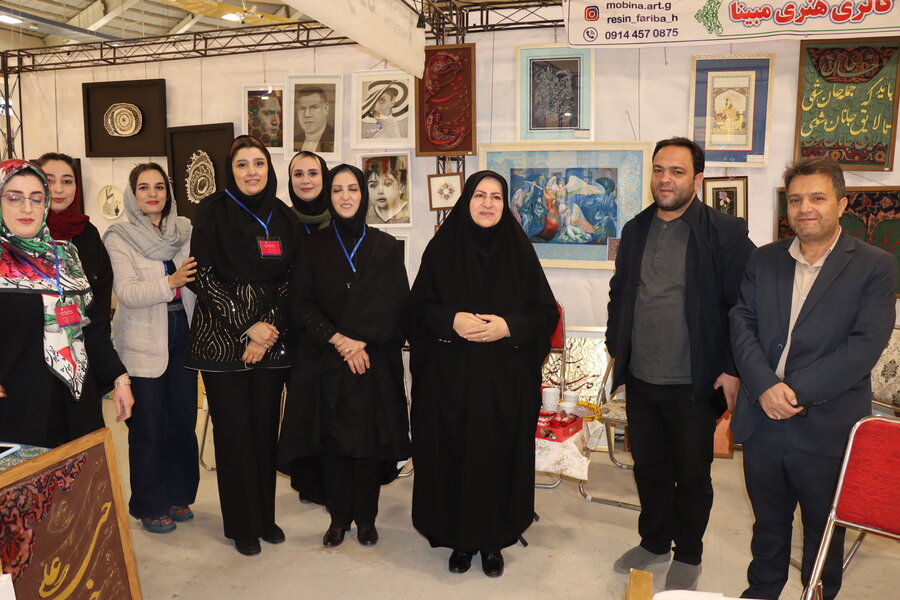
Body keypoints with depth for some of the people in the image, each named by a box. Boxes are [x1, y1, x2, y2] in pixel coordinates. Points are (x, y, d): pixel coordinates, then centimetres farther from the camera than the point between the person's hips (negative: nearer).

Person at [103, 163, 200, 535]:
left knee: (184, 421, 9)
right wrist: (172, 281, -27)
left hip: (183, 336, 3)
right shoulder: (119, 237, -4)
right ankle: (150, 506, 22)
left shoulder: (185, 230, 6)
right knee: (148, 428, 4)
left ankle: (178, 496, 28)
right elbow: (126, 293, -16)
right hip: (143, 344, -3)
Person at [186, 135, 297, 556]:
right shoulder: (212, 211, -3)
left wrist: (268, 326, -8)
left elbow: (288, 280, 6)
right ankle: (242, 524, 19)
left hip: (271, 340, 3)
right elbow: (203, 277, -8)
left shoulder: (283, 217, 7)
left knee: (266, 427, 9)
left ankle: (265, 515, 25)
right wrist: (247, 327, -12)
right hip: (222, 340, -3)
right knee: (233, 430, 4)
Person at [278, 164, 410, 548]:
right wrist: (338, 340, -13)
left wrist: (361, 342, -12)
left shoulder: (385, 247, 5)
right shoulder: (313, 247, 6)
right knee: (332, 438, 4)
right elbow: (301, 304, -1)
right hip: (324, 362, 0)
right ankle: (339, 516, 20)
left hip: (375, 361, 0)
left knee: (370, 438, 3)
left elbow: (395, 304, -2)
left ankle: (366, 517, 19)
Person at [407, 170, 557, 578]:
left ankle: (493, 541, 24)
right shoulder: (441, 248, 2)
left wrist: (509, 327, -15)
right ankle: (460, 539, 23)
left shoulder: (520, 250, 3)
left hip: (505, 380, 0)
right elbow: (419, 308, 2)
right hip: (450, 377, 0)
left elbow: (545, 313, 2)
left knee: (499, 455, 6)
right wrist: (451, 320, -17)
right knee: (454, 455, 4)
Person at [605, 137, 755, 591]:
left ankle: (687, 556, 33)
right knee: (648, 468, 18)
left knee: (692, 476, 12)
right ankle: (654, 542, 39)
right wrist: (616, 350, 13)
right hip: (640, 380, 5)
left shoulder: (724, 233, -10)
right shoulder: (635, 230, 7)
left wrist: (732, 368, -13)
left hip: (694, 384, -4)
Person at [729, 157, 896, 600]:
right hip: (763, 419, 3)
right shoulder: (764, 260, 6)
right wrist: (764, 387, -16)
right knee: (767, 523, 21)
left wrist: (797, 391, -20)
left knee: (823, 531, 17)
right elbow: (741, 324, -1)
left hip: (827, 429, -3)